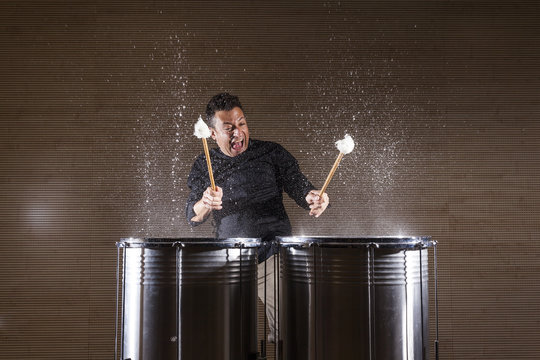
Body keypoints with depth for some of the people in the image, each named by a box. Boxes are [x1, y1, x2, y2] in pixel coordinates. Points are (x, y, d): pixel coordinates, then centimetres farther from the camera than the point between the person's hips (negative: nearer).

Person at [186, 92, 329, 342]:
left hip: (274, 254, -2)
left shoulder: (272, 154, 3)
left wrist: (313, 199, -23)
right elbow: (192, 217, 3)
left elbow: (298, 186, 0)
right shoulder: (204, 166, 9)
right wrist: (205, 204, -20)